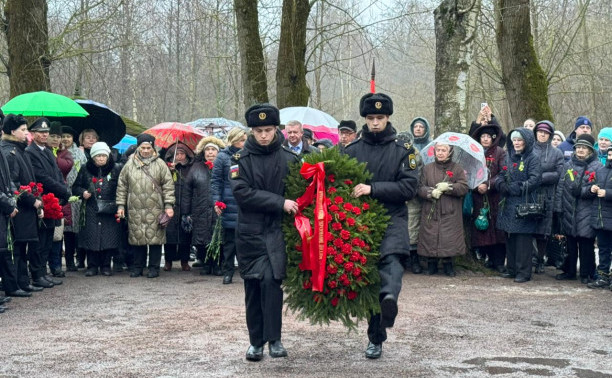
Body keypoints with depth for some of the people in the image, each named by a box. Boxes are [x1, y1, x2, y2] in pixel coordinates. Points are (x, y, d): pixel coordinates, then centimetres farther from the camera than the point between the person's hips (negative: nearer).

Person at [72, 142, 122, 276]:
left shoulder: (116, 170, 4)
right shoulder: (85, 170, 8)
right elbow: (75, 187, 15)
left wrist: (118, 204, -8)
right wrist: (82, 192, -6)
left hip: (110, 211, -1)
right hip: (91, 211, 1)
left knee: (109, 239, -1)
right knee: (91, 238, -1)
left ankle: (105, 266, 10)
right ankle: (92, 266, 8)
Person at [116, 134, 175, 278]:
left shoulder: (160, 164, 5)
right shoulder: (129, 165, 9)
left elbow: (168, 186, 4)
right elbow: (122, 186, 13)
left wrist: (168, 205, -3)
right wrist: (120, 205, 8)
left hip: (155, 210, -2)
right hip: (135, 210, 2)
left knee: (155, 238, -1)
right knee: (137, 238, 5)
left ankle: (154, 267, 10)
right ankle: (138, 267, 18)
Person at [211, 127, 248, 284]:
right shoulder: (223, 157, 1)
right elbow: (216, 181, -1)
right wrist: (216, 201, -10)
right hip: (230, 205, -3)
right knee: (229, 240, 3)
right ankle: (228, 272, 11)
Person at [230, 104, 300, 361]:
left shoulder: (289, 159, 4)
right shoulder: (241, 159, 1)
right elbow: (243, 193, -11)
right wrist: (280, 203, -18)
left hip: (277, 231, -1)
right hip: (250, 232, 1)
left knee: (271, 280, -15)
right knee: (253, 286, 5)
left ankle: (274, 339, -8)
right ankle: (256, 341, 16)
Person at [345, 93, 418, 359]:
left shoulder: (401, 150, 3)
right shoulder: (352, 150, 7)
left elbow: (408, 188, -6)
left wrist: (373, 189, -15)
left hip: (392, 219, -2)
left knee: (392, 258, -32)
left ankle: (390, 295, -58)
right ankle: (375, 338, 16)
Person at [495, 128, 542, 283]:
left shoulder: (532, 159, -5)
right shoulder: (509, 157, 15)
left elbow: (534, 180, -15)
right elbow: (500, 175, 14)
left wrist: (516, 187, -18)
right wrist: (501, 184, -8)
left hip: (524, 205, -7)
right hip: (508, 205, 7)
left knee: (523, 239, -6)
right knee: (510, 238, 12)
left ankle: (524, 271, -1)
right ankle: (511, 269, 21)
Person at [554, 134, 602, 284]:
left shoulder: (597, 166, 0)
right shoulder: (568, 165, 12)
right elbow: (560, 187, 11)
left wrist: (582, 191, -20)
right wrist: (558, 207, 5)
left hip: (586, 213, -4)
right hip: (569, 212, 4)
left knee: (586, 244, -1)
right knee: (570, 243, 12)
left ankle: (586, 274, 10)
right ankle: (569, 271, 24)